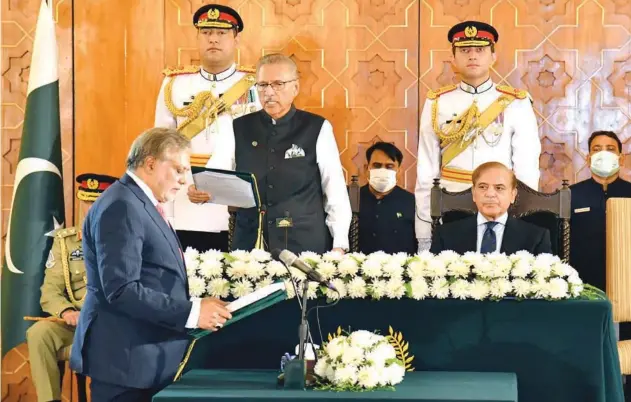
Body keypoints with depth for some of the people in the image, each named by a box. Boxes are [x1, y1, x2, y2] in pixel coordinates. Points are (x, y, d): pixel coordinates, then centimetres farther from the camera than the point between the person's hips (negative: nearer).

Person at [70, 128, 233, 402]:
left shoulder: (143, 204, 16)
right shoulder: (121, 207, -16)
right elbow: (121, 290, -24)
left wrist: (197, 304, 6)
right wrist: (192, 312, -23)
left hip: (147, 358, 10)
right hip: (126, 358, -10)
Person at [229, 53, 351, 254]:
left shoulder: (317, 129, -1)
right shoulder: (239, 129, 6)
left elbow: (336, 192, -2)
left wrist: (339, 247, -6)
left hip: (306, 245, -2)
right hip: (250, 244, 2)